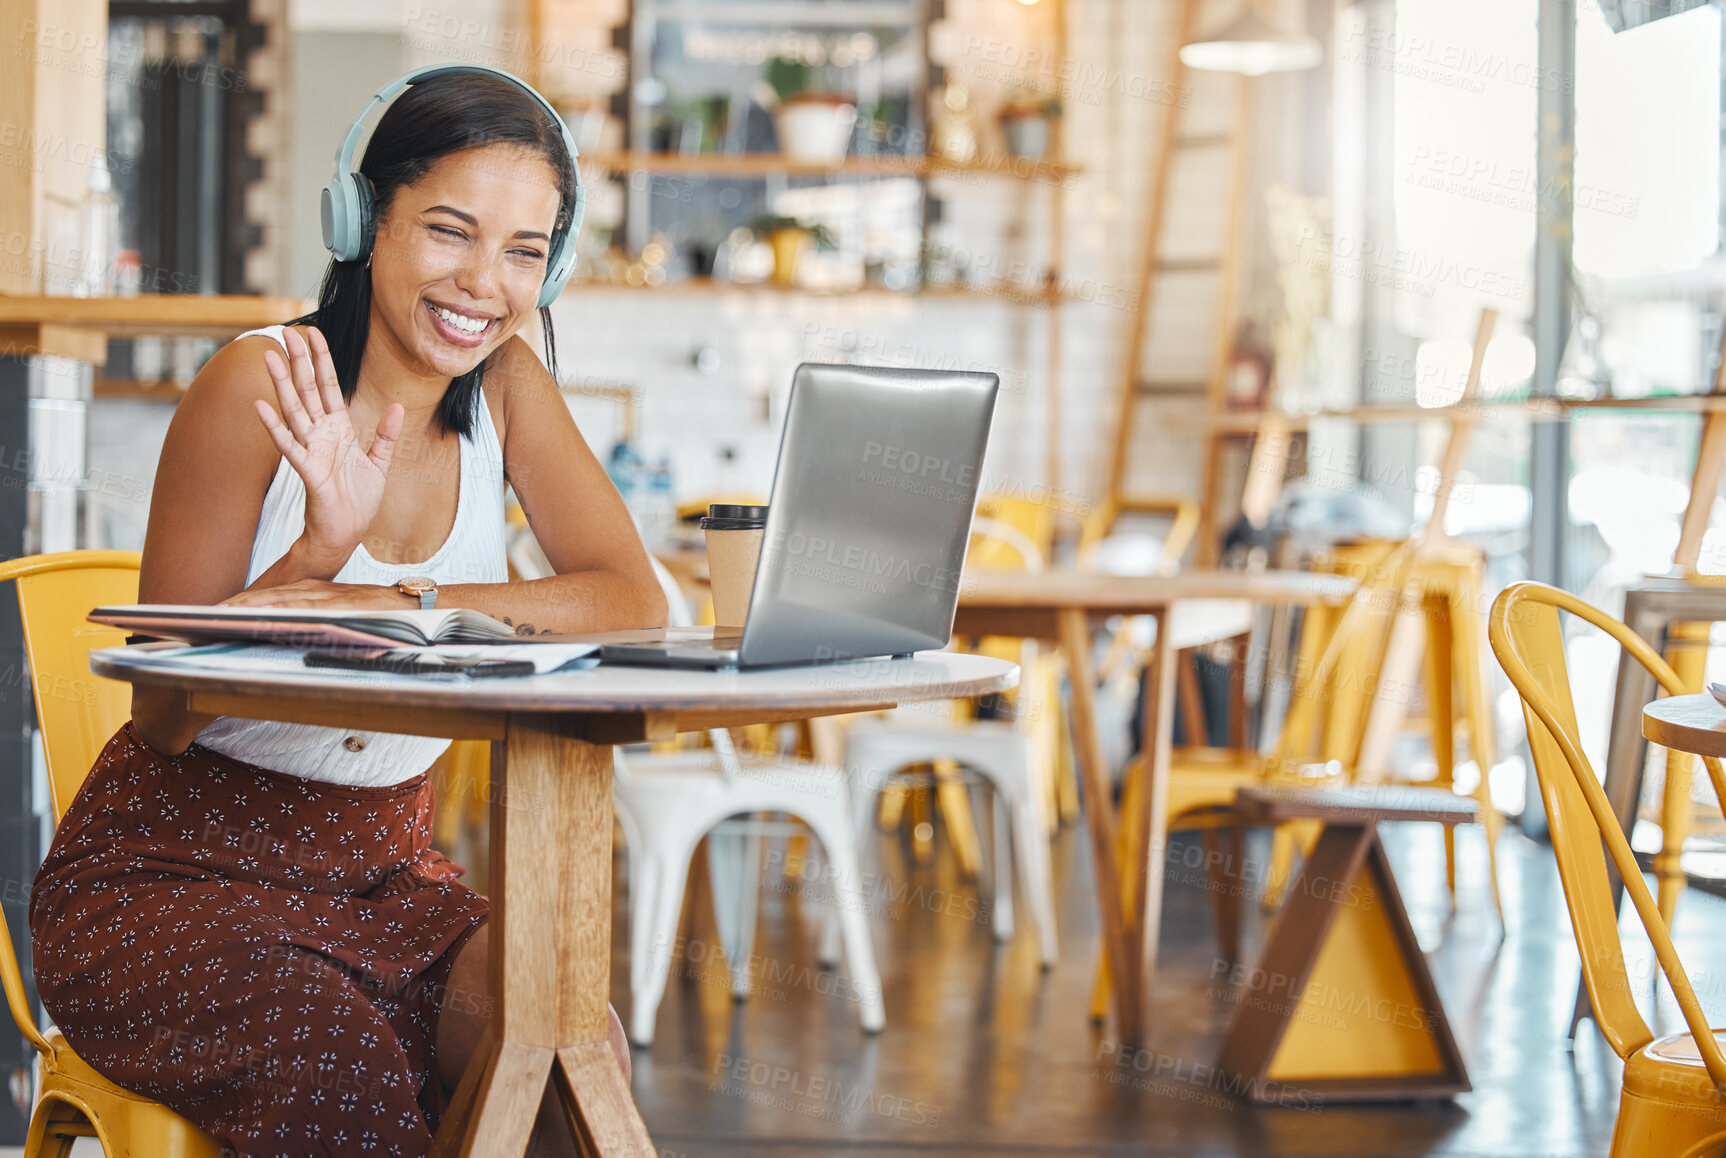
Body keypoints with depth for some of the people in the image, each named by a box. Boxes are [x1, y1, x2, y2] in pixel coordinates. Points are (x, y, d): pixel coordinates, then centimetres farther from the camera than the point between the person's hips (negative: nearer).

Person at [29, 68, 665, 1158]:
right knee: (336, 1059, -34)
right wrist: (318, 552, -31)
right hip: (172, 867, -4)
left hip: (381, 865, 4)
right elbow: (162, 712, -14)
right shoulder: (260, 384, -14)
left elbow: (636, 601, -15)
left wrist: (406, 603, -29)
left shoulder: (506, 384, 0)